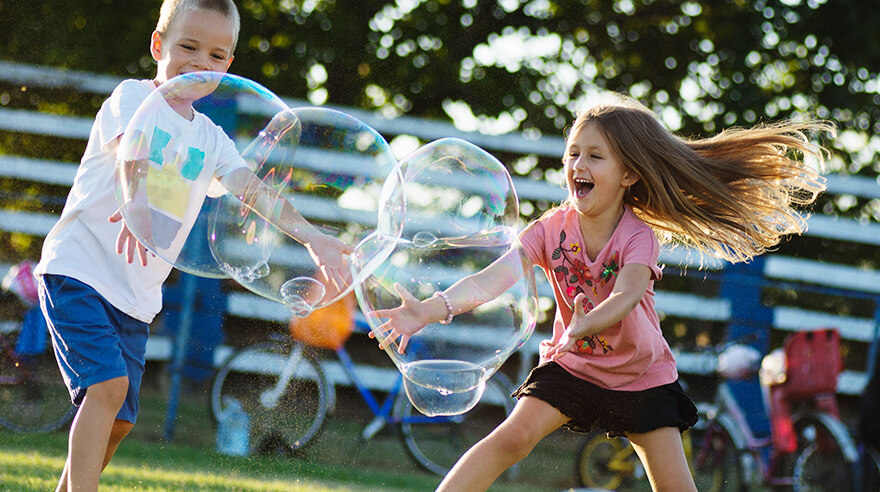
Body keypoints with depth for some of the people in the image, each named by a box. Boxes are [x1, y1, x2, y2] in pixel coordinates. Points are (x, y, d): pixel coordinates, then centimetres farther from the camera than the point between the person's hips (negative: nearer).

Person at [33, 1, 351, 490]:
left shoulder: (211, 137, 13)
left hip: (136, 294, 7)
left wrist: (312, 236, -18)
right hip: (80, 267, -7)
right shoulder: (133, 97, -5)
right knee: (108, 384, -22)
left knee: (118, 420, 6)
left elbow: (253, 188, 0)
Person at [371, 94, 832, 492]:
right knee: (510, 438, -18)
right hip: (571, 365, 1)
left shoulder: (639, 236, -22)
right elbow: (494, 278, -30)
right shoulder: (552, 229, -16)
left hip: (642, 375, -1)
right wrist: (432, 308, -48)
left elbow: (626, 297, -40)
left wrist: (585, 325, -62)